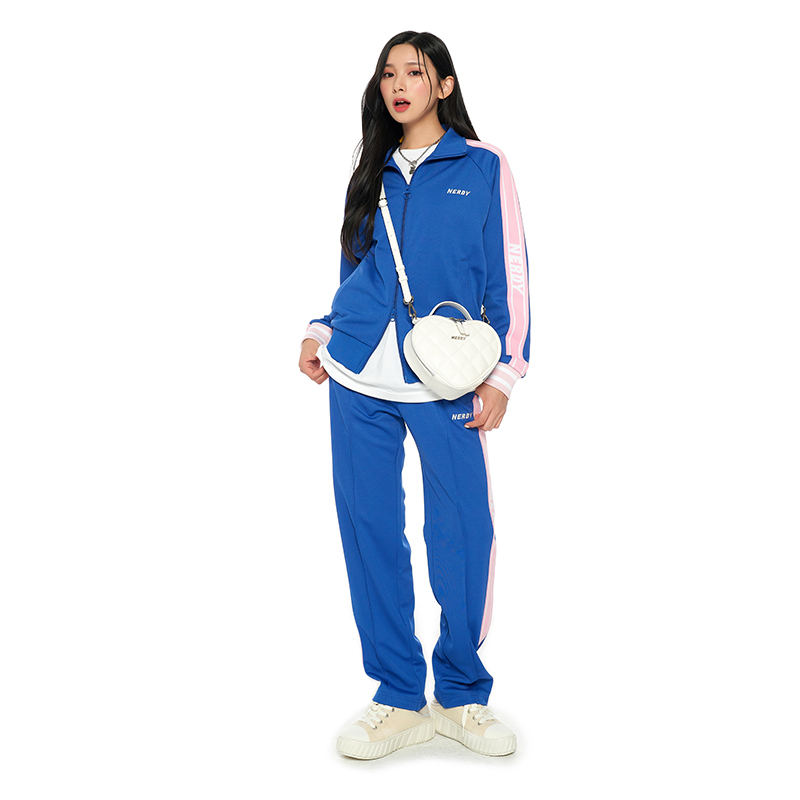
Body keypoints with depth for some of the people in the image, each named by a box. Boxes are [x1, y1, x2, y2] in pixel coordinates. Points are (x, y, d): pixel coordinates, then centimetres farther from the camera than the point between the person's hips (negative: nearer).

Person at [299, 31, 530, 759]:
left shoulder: (483, 166, 5)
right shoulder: (371, 174, 17)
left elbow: (509, 276, 2)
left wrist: (502, 372, -4)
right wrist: (322, 331, 9)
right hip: (357, 380, 4)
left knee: (464, 534, -4)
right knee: (370, 533, 2)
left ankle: (462, 697, 15)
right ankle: (400, 702, 14)